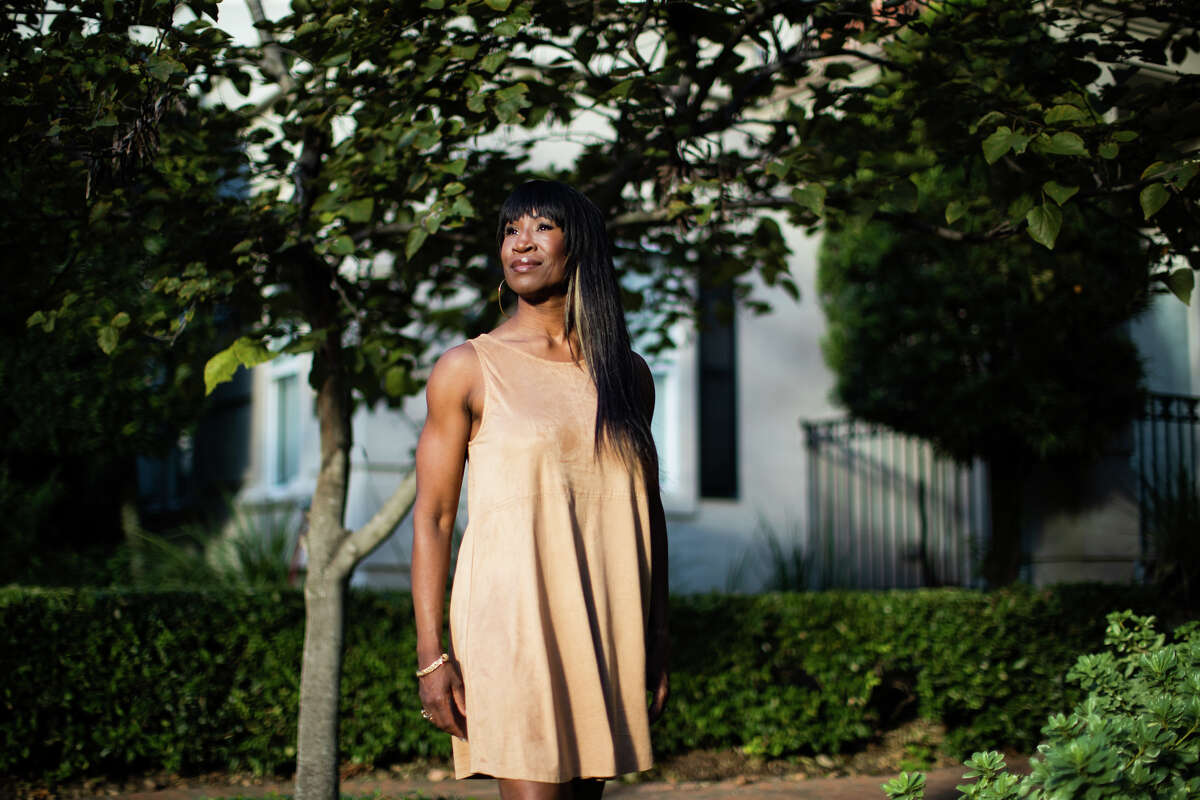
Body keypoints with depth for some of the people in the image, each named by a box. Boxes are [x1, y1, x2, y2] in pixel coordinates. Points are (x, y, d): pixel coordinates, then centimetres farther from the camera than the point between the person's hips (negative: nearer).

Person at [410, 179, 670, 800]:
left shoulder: (628, 373, 11)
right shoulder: (468, 369, 0)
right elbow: (432, 516, -2)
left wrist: (658, 637, 14)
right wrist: (430, 655, -8)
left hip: (602, 631, 4)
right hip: (512, 624, -4)